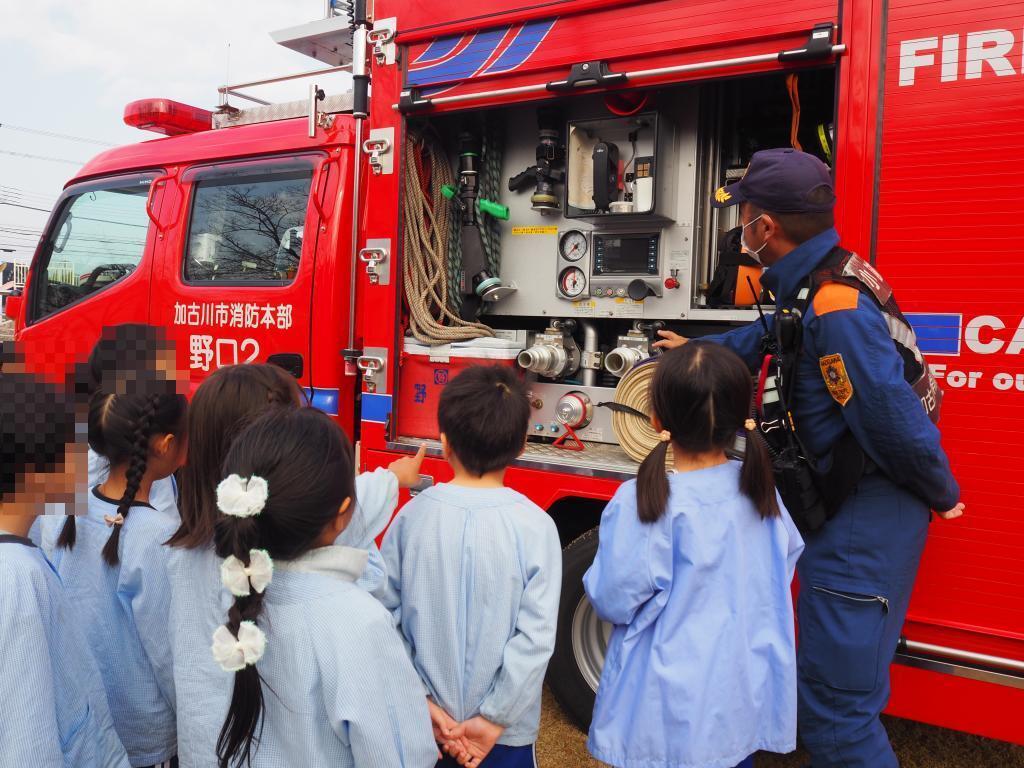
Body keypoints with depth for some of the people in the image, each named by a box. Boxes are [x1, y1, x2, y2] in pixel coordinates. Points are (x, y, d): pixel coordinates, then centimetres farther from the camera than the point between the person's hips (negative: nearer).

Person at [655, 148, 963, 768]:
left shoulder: (837, 309, -27)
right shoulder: (821, 279, 5)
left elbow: (898, 422, -26)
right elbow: (772, 337, 25)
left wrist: (943, 494, -8)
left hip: (861, 524, -10)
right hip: (843, 508, 10)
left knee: (836, 706, -1)